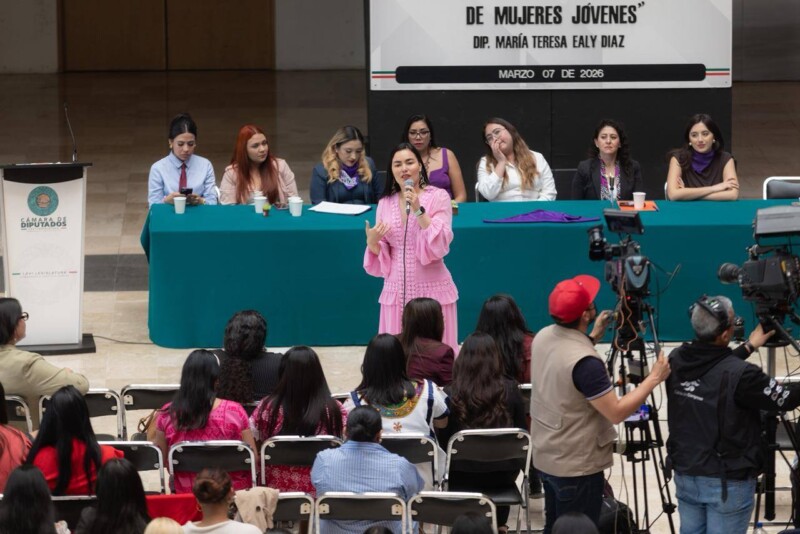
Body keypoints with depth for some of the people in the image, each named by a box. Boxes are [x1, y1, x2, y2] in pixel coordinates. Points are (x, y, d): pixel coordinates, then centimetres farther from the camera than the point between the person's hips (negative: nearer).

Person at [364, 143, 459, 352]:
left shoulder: (438, 197, -3)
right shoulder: (385, 203, 9)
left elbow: (440, 244, -13)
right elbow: (382, 254, 12)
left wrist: (418, 210, -20)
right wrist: (372, 242, -9)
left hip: (432, 290, -4)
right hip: (396, 291, 4)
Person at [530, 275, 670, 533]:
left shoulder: (543, 337, -2)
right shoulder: (585, 362, -29)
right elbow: (616, 413, -23)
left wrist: (594, 337, 18)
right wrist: (654, 378, -15)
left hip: (547, 457, 8)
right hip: (577, 467, -8)